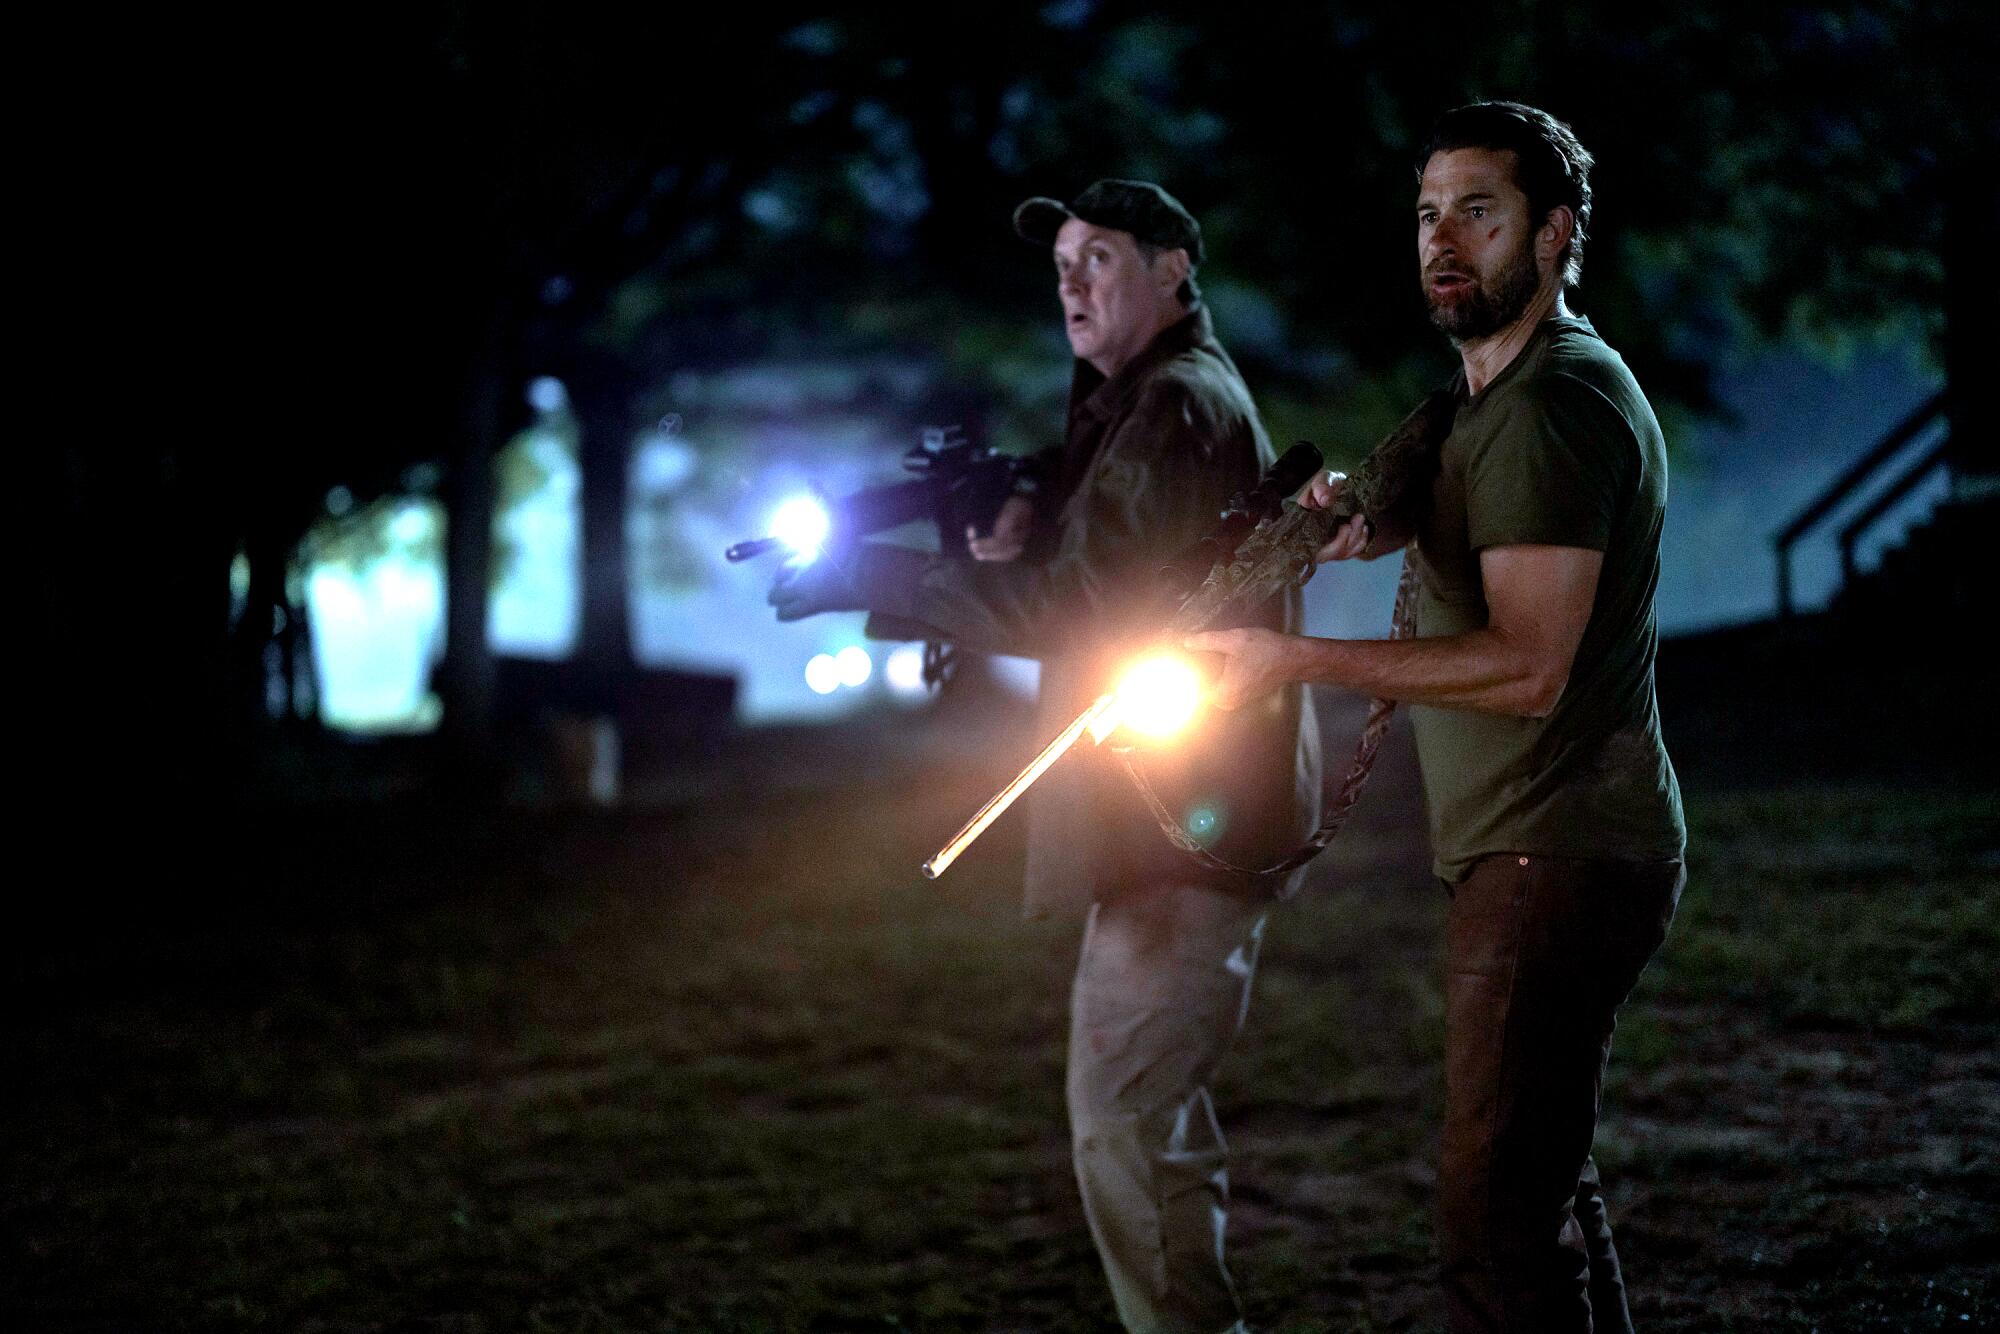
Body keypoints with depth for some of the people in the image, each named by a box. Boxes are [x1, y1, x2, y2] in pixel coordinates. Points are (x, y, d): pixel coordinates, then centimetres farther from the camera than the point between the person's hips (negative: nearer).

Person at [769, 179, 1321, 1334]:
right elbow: (1109, 598, 18)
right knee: (1155, 1108, 17)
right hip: (1187, 818, 11)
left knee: (1125, 1120, -12)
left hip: (1182, 825, -11)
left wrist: (880, 577, -20)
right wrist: (1021, 546, -2)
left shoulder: (1175, 407, -14)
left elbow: (1080, 608, -23)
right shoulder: (1189, 397, 19)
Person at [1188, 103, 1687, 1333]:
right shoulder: (1502, 395, 18)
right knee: (1549, 1192, 19)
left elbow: (1528, 666, -23)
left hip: (1555, 862, -11)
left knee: (1499, 1227, -15)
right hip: (1538, 856, 11)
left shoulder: (1558, 397, -16)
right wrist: (1389, 517, 9)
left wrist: (1300, 658, -22)